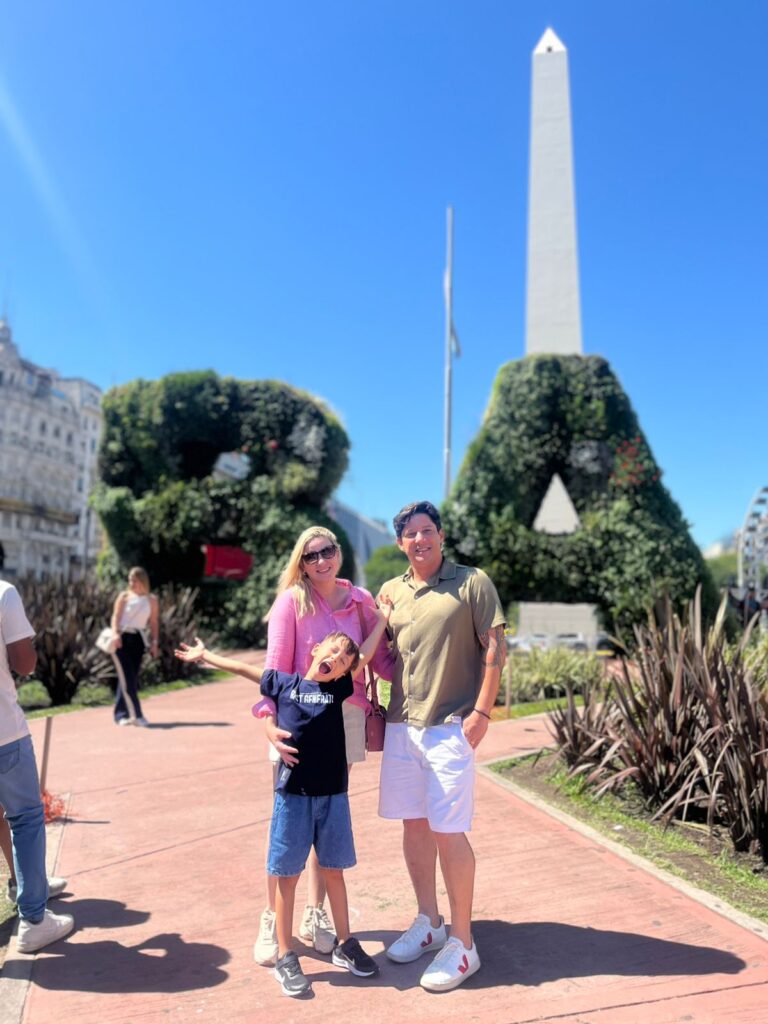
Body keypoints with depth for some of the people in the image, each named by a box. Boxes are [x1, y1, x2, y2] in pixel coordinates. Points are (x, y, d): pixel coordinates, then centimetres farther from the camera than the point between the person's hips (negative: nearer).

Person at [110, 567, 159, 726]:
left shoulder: (151, 600, 8)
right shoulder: (124, 596, 3)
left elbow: (154, 622, 9)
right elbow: (116, 616, -7)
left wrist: (154, 642, 1)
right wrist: (115, 633, -24)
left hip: (137, 640, 3)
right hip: (122, 639, -3)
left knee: (132, 678, 6)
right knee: (126, 677, -9)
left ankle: (121, 714, 17)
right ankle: (135, 714, -9)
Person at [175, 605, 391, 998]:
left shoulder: (339, 689, 4)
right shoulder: (283, 683, 2)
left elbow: (366, 654, 3)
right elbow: (243, 668, 13)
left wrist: (382, 618, 5)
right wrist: (204, 655, 22)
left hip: (333, 794, 2)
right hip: (292, 794, -1)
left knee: (333, 870, 14)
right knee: (287, 875, 8)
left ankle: (344, 945, 31)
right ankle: (285, 958, 22)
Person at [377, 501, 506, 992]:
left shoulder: (472, 582, -4)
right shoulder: (391, 592, 9)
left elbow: (495, 649, -7)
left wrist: (481, 712, -13)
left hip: (450, 727, -5)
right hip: (401, 726, 5)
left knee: (449, 831, -2)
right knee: (414, 824, 14)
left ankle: (462, 943, 16)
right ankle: (428, 923, 32)